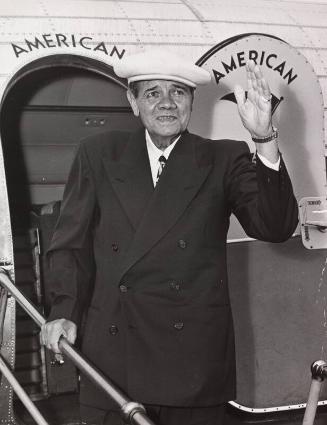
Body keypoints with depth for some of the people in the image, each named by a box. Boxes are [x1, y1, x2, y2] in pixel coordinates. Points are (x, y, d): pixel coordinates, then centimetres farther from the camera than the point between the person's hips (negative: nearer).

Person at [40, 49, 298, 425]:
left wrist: (264, 139, -21)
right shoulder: (98, 154, 7)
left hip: (194, 357, 0)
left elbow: (275, 227, -9)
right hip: (112, 358, 1)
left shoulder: (224, 160, 4)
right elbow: (72, 243, 9)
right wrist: (64, 311, -6)